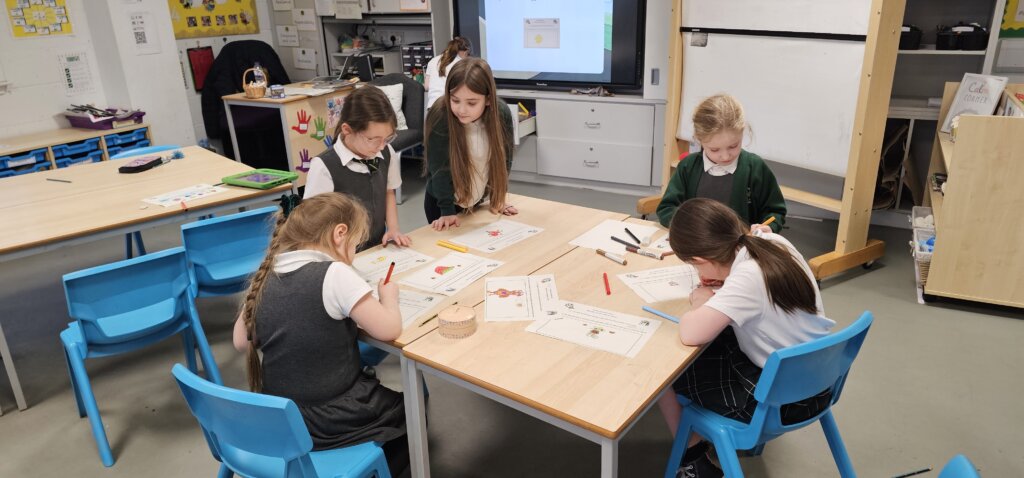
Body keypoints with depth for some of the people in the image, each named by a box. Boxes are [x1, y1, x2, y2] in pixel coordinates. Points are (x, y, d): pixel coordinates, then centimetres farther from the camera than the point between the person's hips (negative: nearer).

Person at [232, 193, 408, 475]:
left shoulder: (265, 278, -1)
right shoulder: (335, 274, -20)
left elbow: (241, 342, 9)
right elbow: (388, 330, -19)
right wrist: (388, 297, 0)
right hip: (330, 421, -6)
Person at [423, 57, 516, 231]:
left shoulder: (502, 113, -19)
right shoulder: (439, 118, -27)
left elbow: (504, 159, -6)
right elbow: (440, 168, -23)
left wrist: (498, 198, -3)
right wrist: (447, 211, -23)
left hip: (482, 200, 3)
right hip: (443, 201, -3)